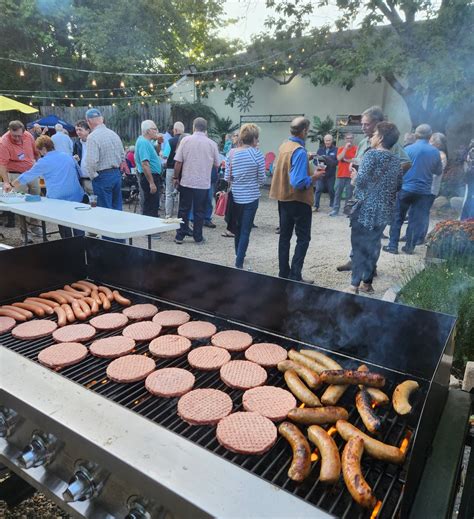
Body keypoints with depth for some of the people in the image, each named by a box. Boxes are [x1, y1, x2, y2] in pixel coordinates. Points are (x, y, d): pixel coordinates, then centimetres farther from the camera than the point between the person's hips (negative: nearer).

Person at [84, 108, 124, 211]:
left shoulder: (92, 137, -14)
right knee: (117, 208, 13)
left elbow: (92, 161, -20)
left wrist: (93, 176, -6)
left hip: (103, 177, -7)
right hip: (117, 174, 7)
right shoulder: (114, 134, 7)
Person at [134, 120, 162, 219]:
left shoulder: (146, 141, 15)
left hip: (152, 177, 11)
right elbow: (145, 164, -27)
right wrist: (151, 183, -28)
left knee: (154, 206, 19)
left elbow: (155, 154, 32)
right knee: (149, 209, -6)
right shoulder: (143, 142, -18)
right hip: (149, 177, -11)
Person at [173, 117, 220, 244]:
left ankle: (180, 236, 14)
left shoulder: (186, 140, -5)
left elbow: (178, 162, -6)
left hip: (186, 181, 0)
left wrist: (176, 177, 4)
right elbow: (217, 164, 6)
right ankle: (198, 237, 15)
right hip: (203, 183, 0)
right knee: (199, 211, 9)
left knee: (183, 210, 10)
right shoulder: (212, 144, -3)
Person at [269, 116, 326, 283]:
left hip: (283, 198, 8)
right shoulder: (300, 151, -21)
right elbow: (299, 183, -27)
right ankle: (295, 276, 0)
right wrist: (314, 177, -11)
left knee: (284, 237, 12)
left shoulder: (284, 146, 4)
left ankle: (283, 274, 19)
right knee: (303, 239, 2)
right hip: (298, 200, -8)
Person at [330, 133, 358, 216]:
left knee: (350, 194, 0)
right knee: (337, 193, 3)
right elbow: (339, 158, -8)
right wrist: (346, 147, -9)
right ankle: (335, 210, 8)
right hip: (340, 175, 3)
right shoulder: (340, 148, 11)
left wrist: (346, 160, -7)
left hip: (350, 175, -3)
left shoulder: (356, 149, 2)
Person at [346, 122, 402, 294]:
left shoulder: (372, 154, -10)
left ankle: (355, 285, 2)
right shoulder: (396, 160, 11)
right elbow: (399, 185, 16)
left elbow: (361, 180, -17)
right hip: (384, 211, 6)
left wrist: (354, 177, 3)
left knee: (359, 246, 0)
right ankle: (367, 282, 19)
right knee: (373, 246, 12)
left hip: (366, 209, -6)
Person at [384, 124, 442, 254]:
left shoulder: (408, 149, -7)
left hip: (406, 188, -1)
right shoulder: (435, 152, 0)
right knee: (416, 220, 9)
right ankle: (410, 247, 13)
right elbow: (439, 171, 11)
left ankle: (393, 246, 7)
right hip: (424, 191, 2)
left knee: (397, 218, 7)